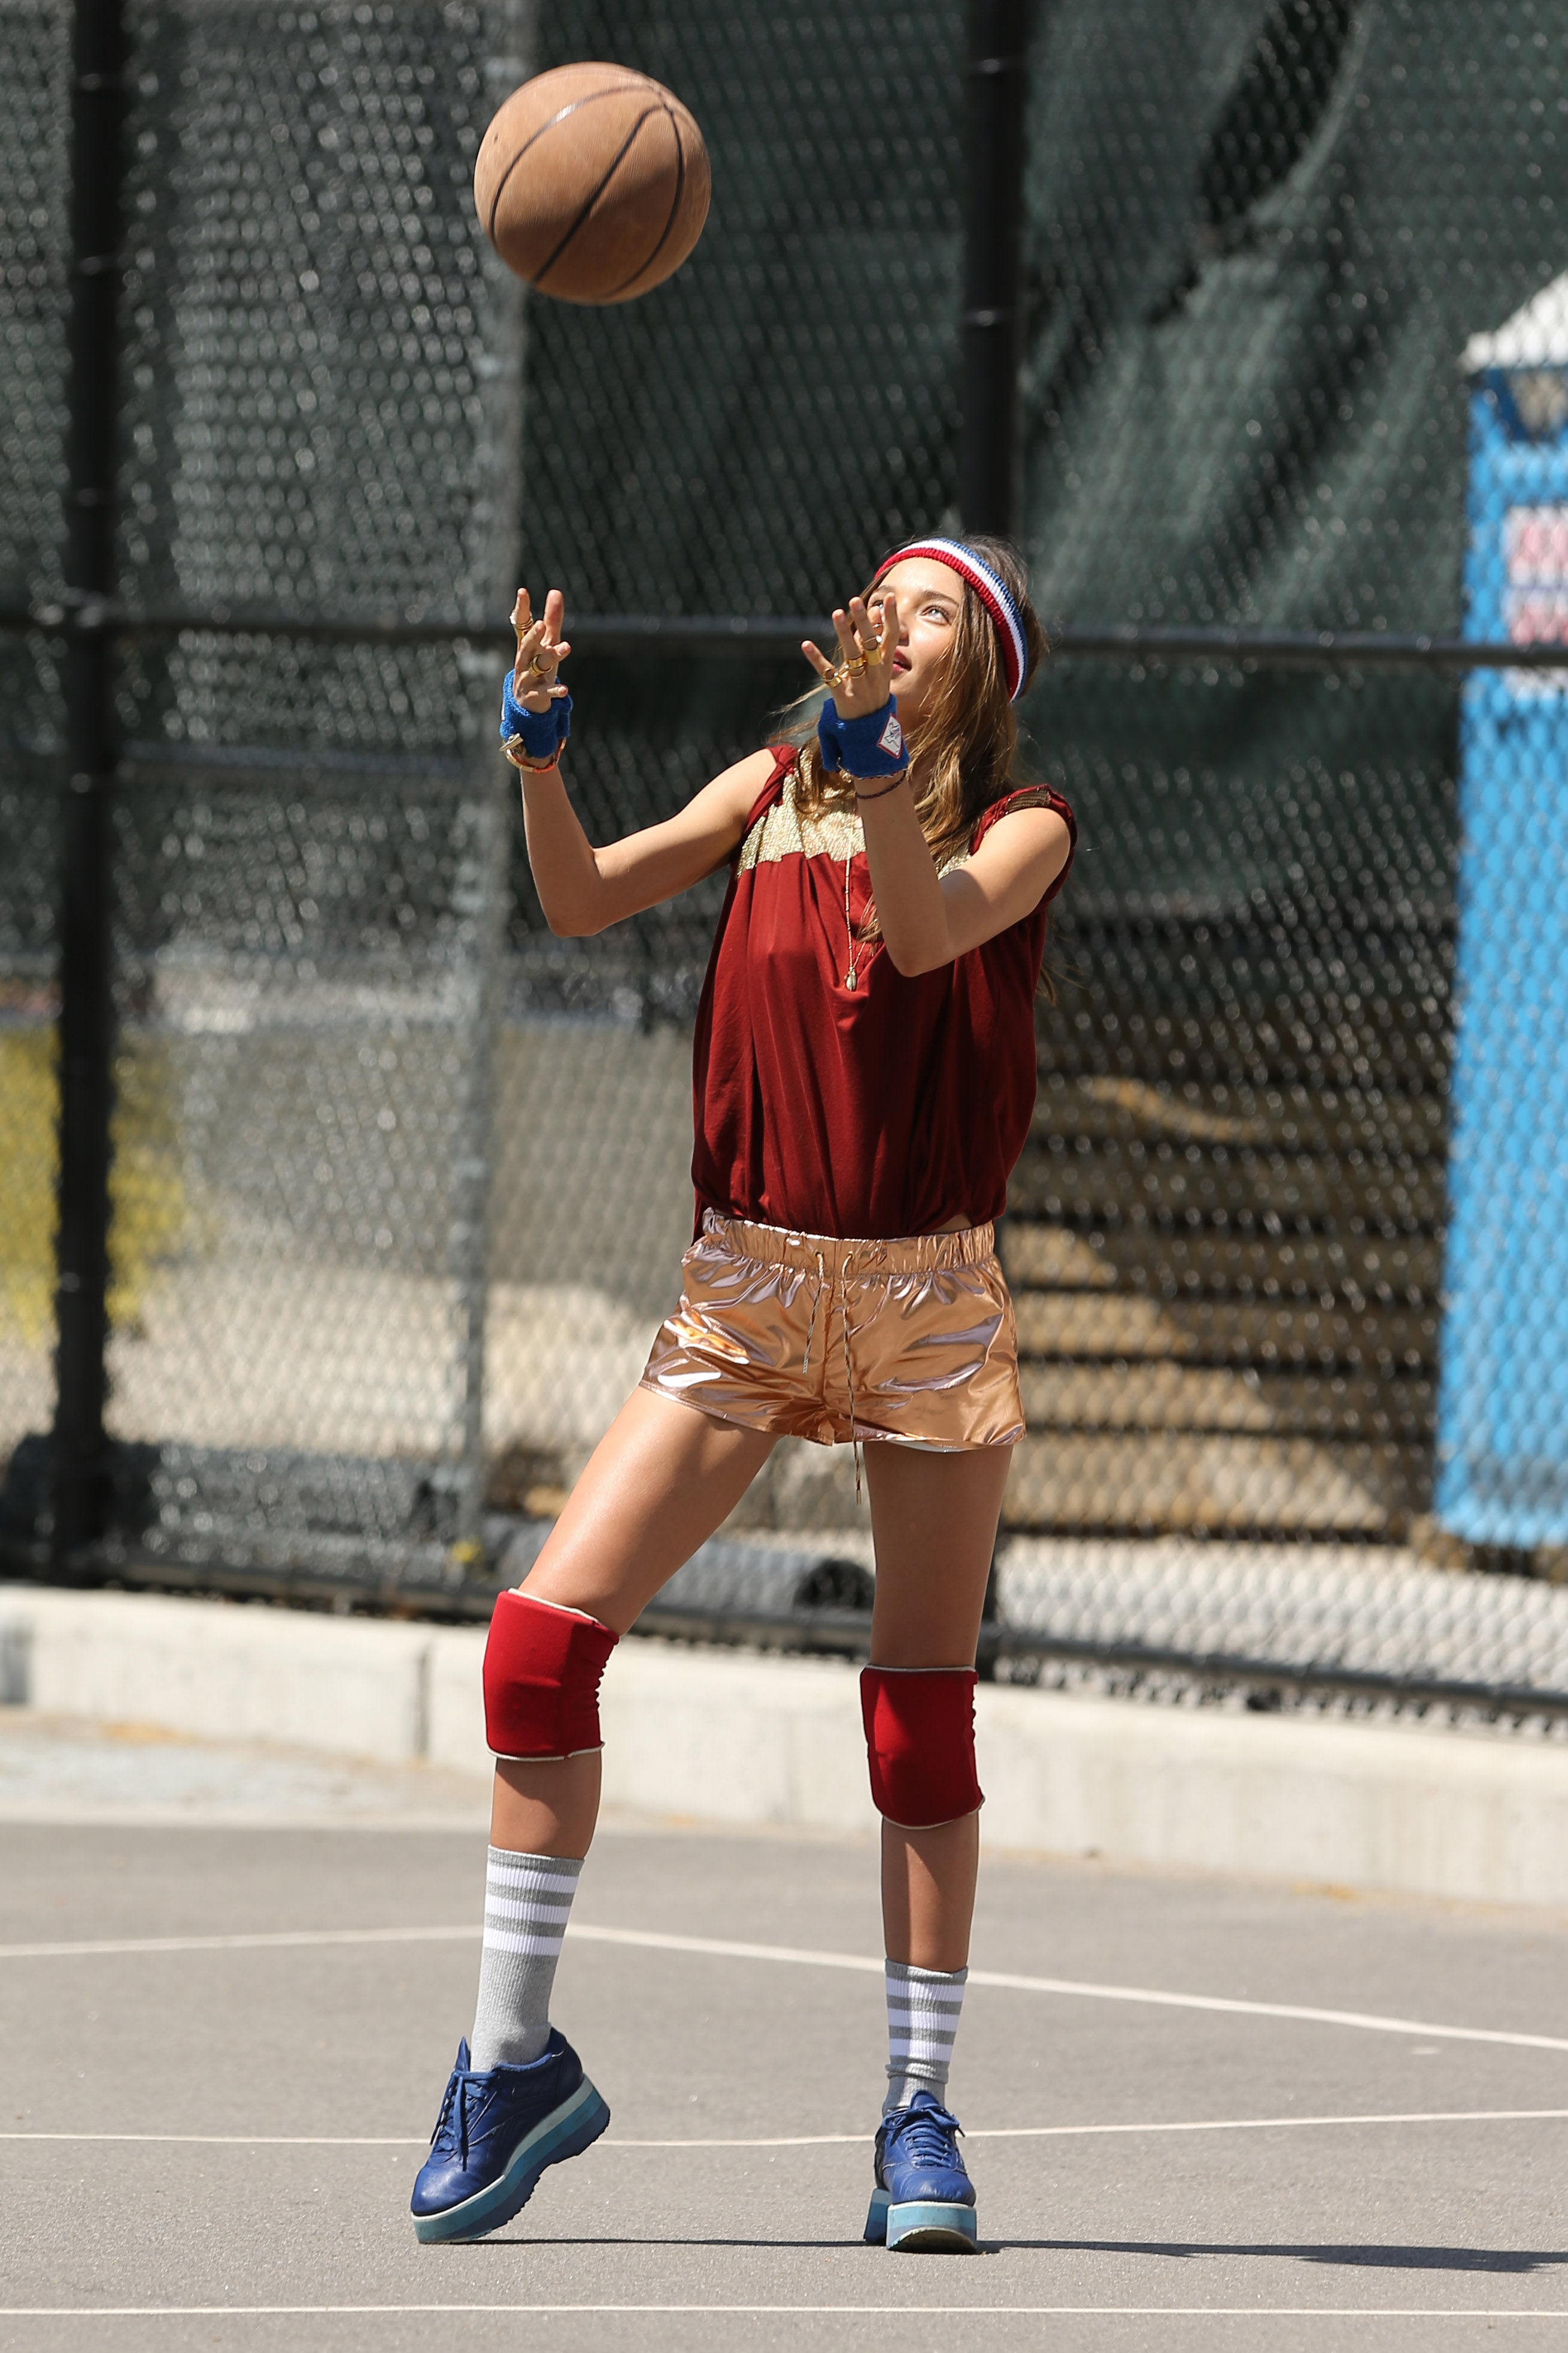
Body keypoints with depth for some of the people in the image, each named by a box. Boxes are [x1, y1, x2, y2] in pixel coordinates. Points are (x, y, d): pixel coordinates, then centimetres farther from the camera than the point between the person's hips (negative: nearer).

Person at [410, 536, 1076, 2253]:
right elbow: (583, 900, -4)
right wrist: (539, 755, -20)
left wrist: (877, 765, -37)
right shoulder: (775, 789, 7)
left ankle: (918, 2114, 10)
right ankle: (513, 2057, 0)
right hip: (748, 1287, 2)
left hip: (930, 1298, -2)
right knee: (542, 1639, -11)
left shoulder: (1024, 828, -2)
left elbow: (929, 930, -23)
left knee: (925, 1712, 0)